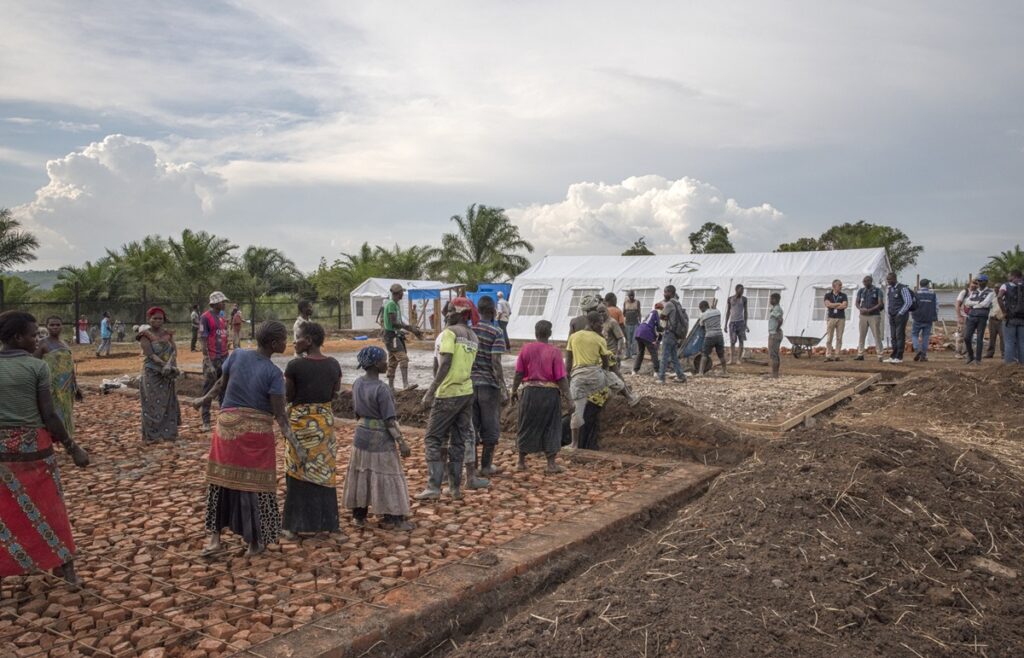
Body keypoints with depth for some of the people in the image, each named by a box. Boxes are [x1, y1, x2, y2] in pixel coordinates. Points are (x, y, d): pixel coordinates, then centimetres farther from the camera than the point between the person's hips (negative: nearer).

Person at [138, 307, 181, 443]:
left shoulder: (168, 334, 9)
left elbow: (174, 350, -2)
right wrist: (165, 365, -26)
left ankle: (168, 433, 16)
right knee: (153, 404, -1)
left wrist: (169, 364, -20)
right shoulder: (145, 335, -4)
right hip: (152, 374, -4)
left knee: (169, 403, 7)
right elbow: (150, 354, -14)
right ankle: (152, 435, 6)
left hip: (169, 373, 4)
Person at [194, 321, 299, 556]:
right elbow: (279, 414, -16)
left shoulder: (237, 355, -3)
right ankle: (254, 542, 18)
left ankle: (215, 537, 19)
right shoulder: (274, 373, -13)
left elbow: (221, 383, 10)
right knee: (255, 484, 8)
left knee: (222, 480, 15)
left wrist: (204, 399, 29)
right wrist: (295, 444, -16)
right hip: (257, 431, -4)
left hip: (228, 425, 4)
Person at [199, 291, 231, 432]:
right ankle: (206, 421, 8)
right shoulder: (206, 318, -9)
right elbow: (203, 341, -13)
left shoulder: (222, 317, 13)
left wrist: (228, 358, 12)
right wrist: (208, 363, -18)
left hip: (224, 358, 7)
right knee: (208, 391, 1)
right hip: (212, 359, -7)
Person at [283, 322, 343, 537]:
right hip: (325, 420, 4)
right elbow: (333, 395, 5)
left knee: (298, 472, 9)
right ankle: (326, 522, 22)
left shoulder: (294, 365, -16)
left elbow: (288, 397, -6)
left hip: (300, 421, -4)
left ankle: (294, 526, 17)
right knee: (324, 472, 14)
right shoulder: (333, 364, -2)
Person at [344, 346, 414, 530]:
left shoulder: (357, 384, 1)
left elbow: (357, 412, 11)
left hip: (362, 436, 7)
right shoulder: (381, 389, -21)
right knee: (387, 477, 4)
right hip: (380, 440, -7)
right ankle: (391, 518, 12)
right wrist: (401, 443, -15)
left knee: (361, 475, 16)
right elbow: (389, 421, -20)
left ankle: (359, 515, 27)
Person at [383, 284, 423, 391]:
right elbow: (393, 323, -20)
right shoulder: (391, 304, -14)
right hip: (391, 335, -10)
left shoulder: (397, 304, 17)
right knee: (403, 358, -18)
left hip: (396, 335, 10)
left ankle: (390, 386, 16)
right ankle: (405, 385, -23)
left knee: (393, 361, 11)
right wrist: (409, 327, -14)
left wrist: (413, 330, 13)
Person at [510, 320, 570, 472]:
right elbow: (561, 378, -10)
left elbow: (519, 373, 0)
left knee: (526, 426, 13)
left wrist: (514, 391, 11)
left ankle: (521, 462, 22)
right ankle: (551, 464, 11)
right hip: (550, 392, -2)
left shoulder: (526, 348, -2)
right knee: (551, 427, 9)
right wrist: (567, 396, -3)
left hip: (530, 391, 2)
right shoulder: (554, 352, -9)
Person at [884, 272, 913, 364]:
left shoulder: (902, 288, -10)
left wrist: (900, 313, -14)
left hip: (900, 316, -7)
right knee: (893, 337, 8)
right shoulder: (890, 289, 14)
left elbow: (908, 302, -14)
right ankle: (893, 356, 11)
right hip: (892, 316, 8)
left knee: (900, 336, -6)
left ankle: (899, 357, -5)